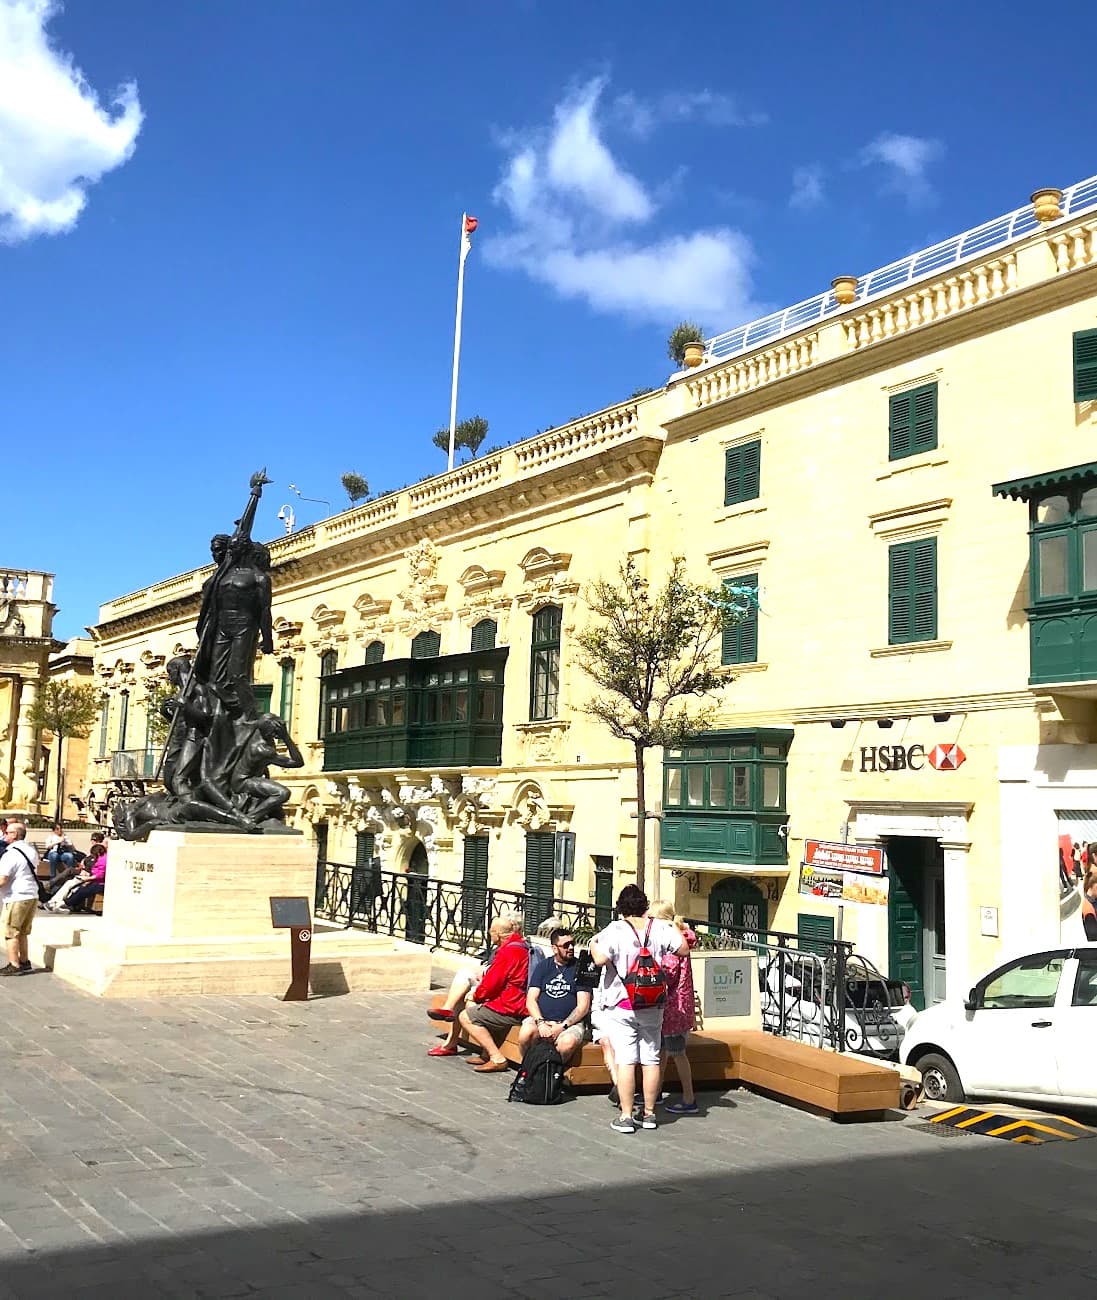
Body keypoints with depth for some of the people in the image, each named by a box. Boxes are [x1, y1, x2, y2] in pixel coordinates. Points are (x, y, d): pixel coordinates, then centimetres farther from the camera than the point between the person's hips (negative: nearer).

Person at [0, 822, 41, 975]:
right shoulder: (32, 850, 10)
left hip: (16, 899, -8)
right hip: (32, 896, 8)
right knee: (22, 932, 18)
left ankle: (14, 965, 2)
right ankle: (24, 962, 22)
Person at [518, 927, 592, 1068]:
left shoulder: (580, 968, 6)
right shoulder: (543, 965, 12)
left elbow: (583, 1006, -1)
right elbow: (531, 1000, 5)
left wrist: (563, 1026, -14)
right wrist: (541, 1023, -14)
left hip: (570, 1022, -1)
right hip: (541, 1018, 1)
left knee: (568, 1042, -35)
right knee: (525, 1033, -31)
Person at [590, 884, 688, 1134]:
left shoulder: (615, 930, -12)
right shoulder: (660, 928, -2)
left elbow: (600, 959, -21)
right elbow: (683, 949, 5)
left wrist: (593, 943, -1)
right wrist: (676, 930, 23)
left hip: (621, 1006, -3)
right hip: (652, 1006, 3)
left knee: (625, 1061, -1)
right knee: (651, 1060, 12)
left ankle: (626, 1117, 1)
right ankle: (649, 1113, 20)